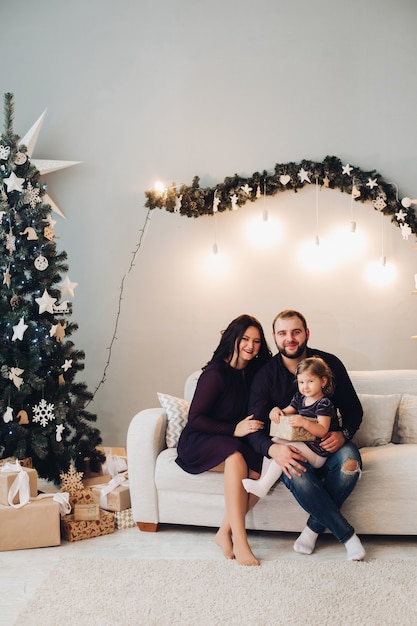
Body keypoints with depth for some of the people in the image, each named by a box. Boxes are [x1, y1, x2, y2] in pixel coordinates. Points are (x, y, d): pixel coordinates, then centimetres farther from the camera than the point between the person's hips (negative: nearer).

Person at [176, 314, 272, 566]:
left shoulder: (254, 372, 6)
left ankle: (225, 532, -16)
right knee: (235, 457, -37)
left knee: (263, 468, -26)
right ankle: (240, 542, -35)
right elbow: (195, 418, -15)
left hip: (236, 440, 6)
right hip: (199, 443, -5)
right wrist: (234, 429, -24)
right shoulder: (216, 373, -13)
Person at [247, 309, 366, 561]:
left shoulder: (329, 363, -3)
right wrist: (273, 449, -32)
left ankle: (315, 527, -13)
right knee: (297, 475, -35)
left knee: (350, 461, -33)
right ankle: (346, 533, -16)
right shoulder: (266, 375, -5)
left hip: (326, 443, 1)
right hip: (289, 447, -1)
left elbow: (354, 409, 4)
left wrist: (343, 434, -19)